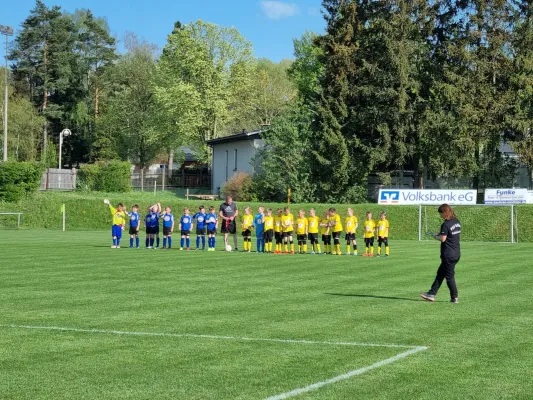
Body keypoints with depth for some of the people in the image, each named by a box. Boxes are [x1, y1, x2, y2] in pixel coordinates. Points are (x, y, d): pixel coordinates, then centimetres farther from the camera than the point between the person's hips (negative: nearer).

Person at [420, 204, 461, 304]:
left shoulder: (446, 224, -19)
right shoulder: (457, 222, 7)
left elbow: (443, 239, -19)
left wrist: (436, 236, 1)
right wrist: (440, 235, 11)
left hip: (448, 255, -9)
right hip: (456, 253, 9)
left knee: (449, 276, 2)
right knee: (440, 273, 15)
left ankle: (455, 297, 7)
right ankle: (432, 294, 19)